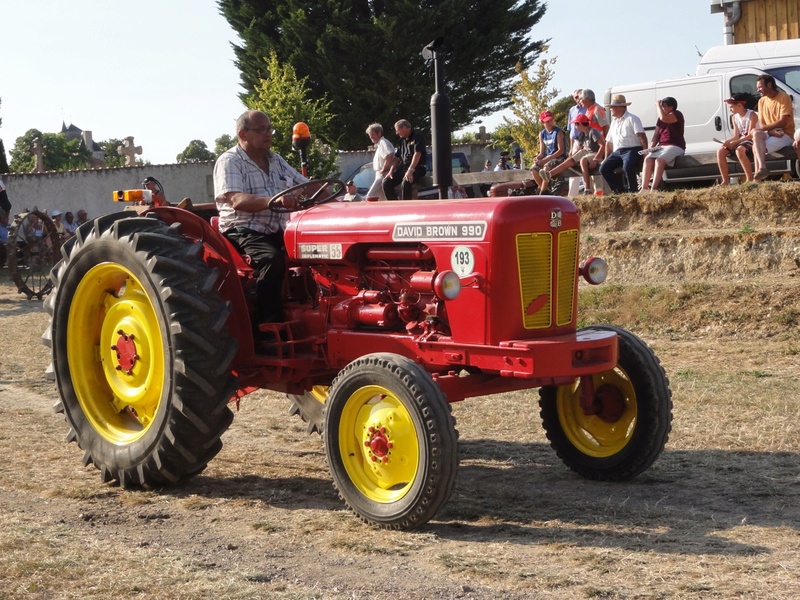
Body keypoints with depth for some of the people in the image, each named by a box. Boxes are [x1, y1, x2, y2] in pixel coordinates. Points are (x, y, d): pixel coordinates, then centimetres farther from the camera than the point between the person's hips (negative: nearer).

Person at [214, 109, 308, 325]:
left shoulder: (276, 160, 19)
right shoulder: (229, 161, -4)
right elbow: (237, 200, -20)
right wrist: (273, 200, -37)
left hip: (278, 231, 7)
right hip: (244, 231, -7)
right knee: (271, 258, -35)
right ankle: (268, 326, -31)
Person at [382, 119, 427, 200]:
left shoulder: (417, 136, -7)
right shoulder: (402, 140, 17)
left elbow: (417, 154, -20)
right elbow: (397, 157, 20)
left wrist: (410, 170, -30)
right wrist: (391, 171, 6)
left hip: (417, 167, -8)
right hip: (403, 167, 8)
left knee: (406, 182, -36)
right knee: (386, 183, -6)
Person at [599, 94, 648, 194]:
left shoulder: (632, 119, 0)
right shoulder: (614, 122, 23)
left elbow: (642, 136, -11)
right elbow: (609, 142, 26)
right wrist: (606, 158, 20)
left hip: (632, 150, -7)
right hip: (617, 152, 7)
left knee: (627, 167, -36)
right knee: (603, 168, -13)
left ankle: (632, 191, -20)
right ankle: (620, 191, -9)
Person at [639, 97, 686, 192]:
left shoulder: (677, 115, -6)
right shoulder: (660, 119, 17)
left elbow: (664, 118, -26)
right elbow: (656, 134, 16)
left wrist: (658, 105, -12)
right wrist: (651, 147, -1)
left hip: (675, 146, -7)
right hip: (661, 147, 7)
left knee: (659, 160, -34)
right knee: (648, 159, -22)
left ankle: (654, 189, -42)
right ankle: (644, 188, -30)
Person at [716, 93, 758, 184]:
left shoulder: (751, 115, -11)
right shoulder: (734, 117, 10)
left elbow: (750, 135, -19)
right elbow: (736, 136, 7)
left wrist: (734, 143, -24)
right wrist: (727, 141, -15)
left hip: (751, 142, -7)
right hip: (740, 142, 7)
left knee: (739, 150, -39)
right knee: (720, 151, -14)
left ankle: (750, 179, -33)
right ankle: (725, 181, -15)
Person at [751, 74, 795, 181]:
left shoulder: (784, 98, -11)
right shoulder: (762, 101, 9)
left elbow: (782, 122, -18)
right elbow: (761, 123, 4)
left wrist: (764, 128, -19)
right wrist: (771, 131, -17)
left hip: (785, 134, -6)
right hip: (770, 134, 6)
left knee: (756, 147, -26)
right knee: (757, 134, -27)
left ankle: (757, 178, -28)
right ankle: (762, 168, -37)